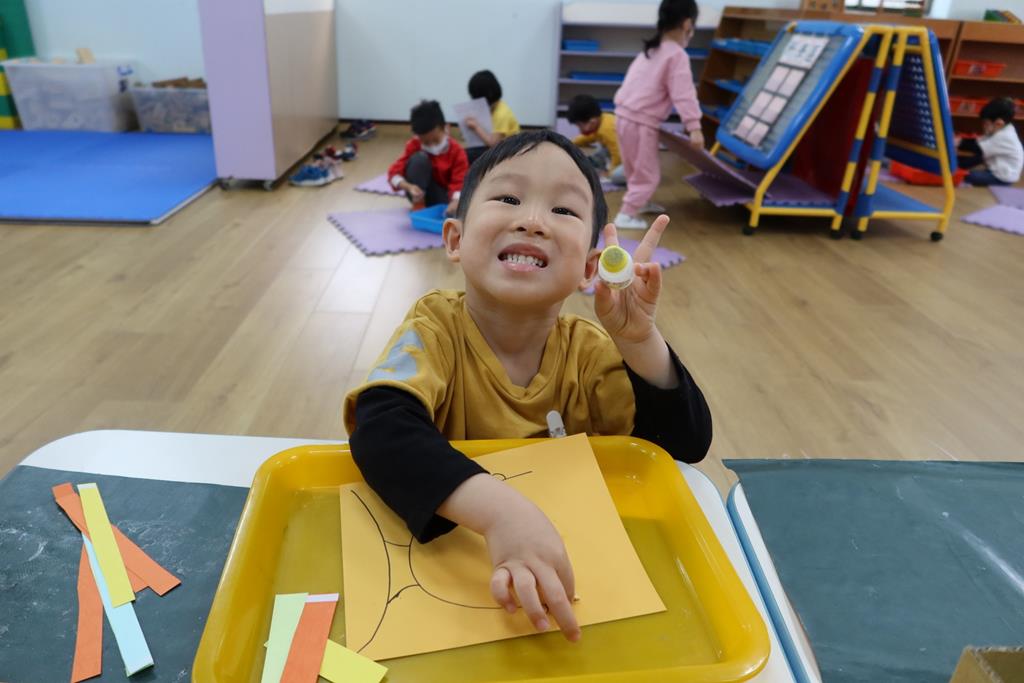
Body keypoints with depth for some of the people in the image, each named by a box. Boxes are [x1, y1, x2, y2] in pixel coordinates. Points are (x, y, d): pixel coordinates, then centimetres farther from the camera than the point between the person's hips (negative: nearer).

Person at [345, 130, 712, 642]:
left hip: (567, 559, 4)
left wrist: (638, 340, -26)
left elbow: (686, 445, -11)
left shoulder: (589, 351, -7)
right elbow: (382, 429, -31)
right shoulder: (437, 329, -14)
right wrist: (501, 511, -45)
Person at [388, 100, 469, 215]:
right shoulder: (414, 146, -12)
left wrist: (456, 201, -45)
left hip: (443, 193, -1)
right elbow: (394, 172, -18)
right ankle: (418, 206, -17)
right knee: (419, 158, -28)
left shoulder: (456, 150, -14)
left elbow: (459, 182, -23)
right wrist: (409, 187, -40)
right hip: (420, 192, 1)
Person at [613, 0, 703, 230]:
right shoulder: (677, 55, -11)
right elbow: (683, 94, -20)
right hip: (640, 122, -9)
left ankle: (640, 202, 42)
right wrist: (694, 127, -23)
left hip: (624, 115, 9)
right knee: (648, 172, 1)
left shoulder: (650, 50, 17)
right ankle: (627, 215, 0)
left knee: (636, 168, 25)